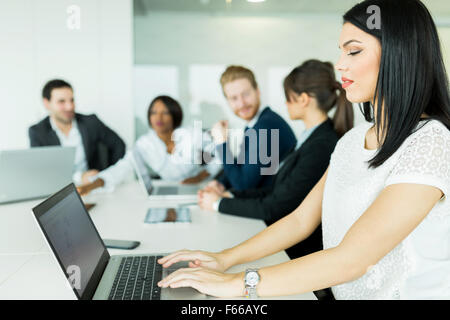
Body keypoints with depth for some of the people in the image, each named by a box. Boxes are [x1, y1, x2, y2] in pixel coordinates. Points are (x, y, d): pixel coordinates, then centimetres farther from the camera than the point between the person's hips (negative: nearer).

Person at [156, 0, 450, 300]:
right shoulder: (354, 138, 7)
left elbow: (349, 260, -23)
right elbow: (301, 219, 7)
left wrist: (237, 283, -21)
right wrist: (225, 259, -3)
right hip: (343, 293, 6)